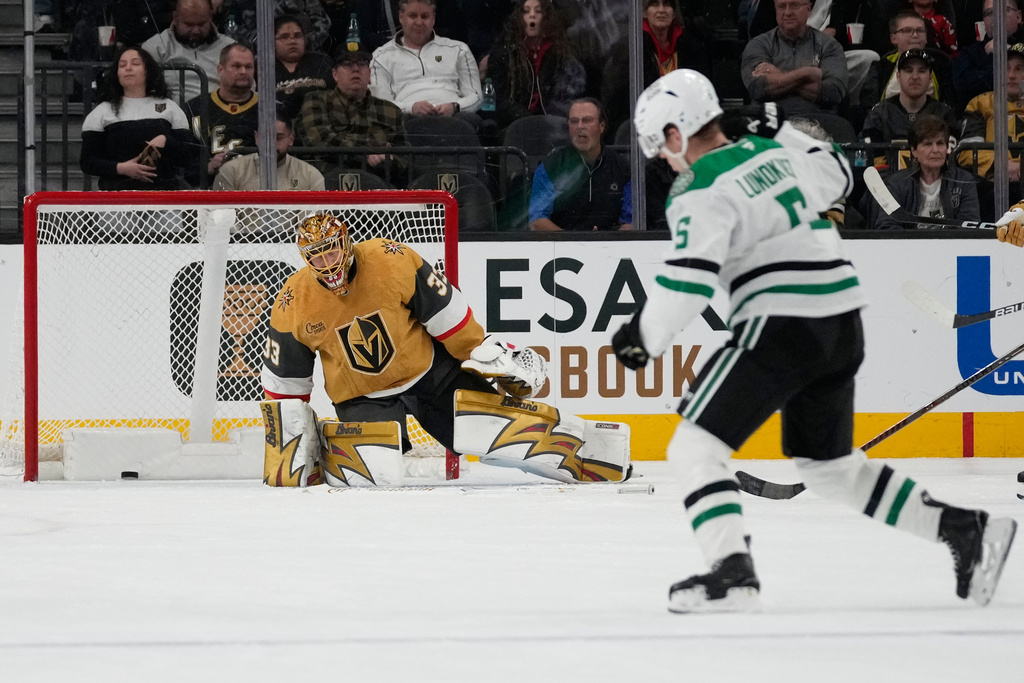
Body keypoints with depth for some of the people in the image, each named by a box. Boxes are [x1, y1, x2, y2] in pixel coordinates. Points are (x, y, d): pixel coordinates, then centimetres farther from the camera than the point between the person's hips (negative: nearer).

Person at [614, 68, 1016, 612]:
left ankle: (732, 572, -19)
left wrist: (644, 337, -7)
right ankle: (966, 530, 15)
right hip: (842, 324, 8)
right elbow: (836, 174, 35)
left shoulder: (700, 191, -8)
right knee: (829, 466, 20)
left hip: (781, 326, -8)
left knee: (694, 447, -4)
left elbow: (688, 281, -19)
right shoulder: (775, 153, 15)